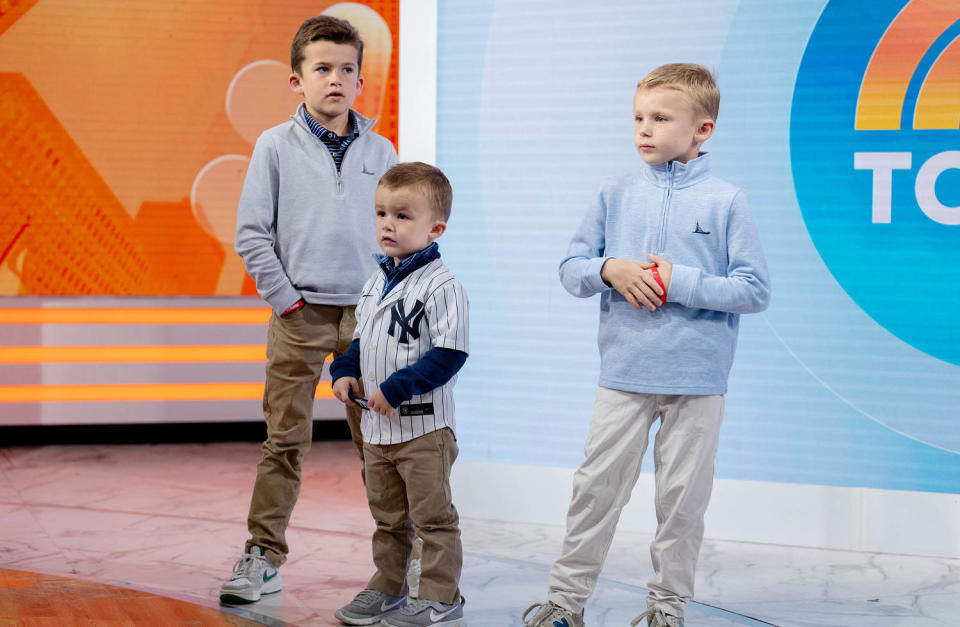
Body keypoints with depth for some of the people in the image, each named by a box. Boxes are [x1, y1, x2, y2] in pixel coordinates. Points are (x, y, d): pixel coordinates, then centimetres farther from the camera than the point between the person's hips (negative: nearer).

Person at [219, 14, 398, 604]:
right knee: (285, 442, 2)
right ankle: (263, 557, 9)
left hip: (366, 313, 2)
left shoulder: (380, 151, 6)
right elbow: (252, 233, -1)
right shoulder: (277, 145, 0)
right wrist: (286, 298, -5)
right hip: (301, 313, -2)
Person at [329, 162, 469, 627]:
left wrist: (397, 388, -23)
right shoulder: (376, 283, 10)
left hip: (424, 427, -8)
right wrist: (345, 372, 3)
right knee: (388, 518, 20)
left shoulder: (441, 286, -16)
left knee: (432, 518, 1)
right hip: (377, 425, 8)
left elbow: (448, 354, -21)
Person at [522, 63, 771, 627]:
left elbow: (756, 291, -6)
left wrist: (680, 282, -15)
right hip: (623, 372, 2)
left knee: (683, 497, 7)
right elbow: (571, 270, 9)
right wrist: (609, 269, -12)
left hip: (697, 378, -2)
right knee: (597, 486, 5)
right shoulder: (616, 196, 5)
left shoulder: (726, 201, -4)